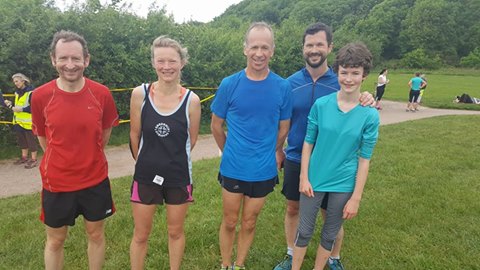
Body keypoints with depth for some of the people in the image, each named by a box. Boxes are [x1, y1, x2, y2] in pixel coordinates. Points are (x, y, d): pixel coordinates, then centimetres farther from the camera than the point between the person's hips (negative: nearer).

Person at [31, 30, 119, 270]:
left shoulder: (101, 94, -11)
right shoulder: (40, 96, -12)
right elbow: (43, 138, 3)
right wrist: (63, 161, 10)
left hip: (95, 180, 1)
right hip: (56, 182, 0)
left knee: (96, 234, 17)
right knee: (55, 240, 17)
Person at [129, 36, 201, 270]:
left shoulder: (191, 100, -12)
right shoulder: (139, 94, -10)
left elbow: (191, 140, 1)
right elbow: (135, 134, 2)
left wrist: (173, 160, 10)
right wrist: (147, 161, 12)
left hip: (178, 176, 0)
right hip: (146, 175, 1)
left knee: (175, 231, 18)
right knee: (141, 234, 14)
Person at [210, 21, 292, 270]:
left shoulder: (283, 87, -7)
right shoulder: (229, 84, -8)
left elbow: (283, 130, 5)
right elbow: (216, 126, 3)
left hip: (263, 172, 1)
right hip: (233, 169, 0)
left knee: (249, 223, 17)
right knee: (229, 222, 14)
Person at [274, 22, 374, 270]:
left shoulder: (341, 82, -7)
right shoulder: (291, 82, -4)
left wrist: (366, 104, -24)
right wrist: (278, 151, 4)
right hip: (295, 160, 2)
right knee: (293, 209, 15)